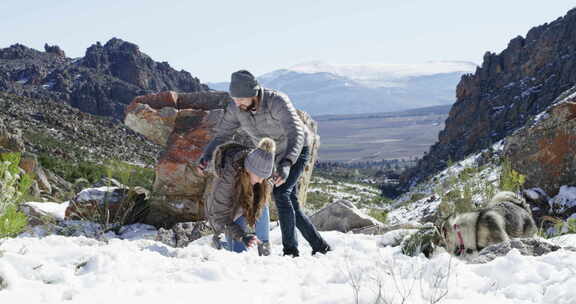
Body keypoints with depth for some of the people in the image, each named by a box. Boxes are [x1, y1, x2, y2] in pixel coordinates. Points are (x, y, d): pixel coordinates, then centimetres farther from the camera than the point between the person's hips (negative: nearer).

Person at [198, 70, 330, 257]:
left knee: (280, 193, -25)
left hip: (297, 150, -7)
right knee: (291, 206, 6)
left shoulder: (278, 101, -37)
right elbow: (221, 136, -13)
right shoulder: (235, 108, -19)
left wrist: (286, 165, -62)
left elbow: (296, 135, -45)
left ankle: (290, 250, -21)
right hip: (278, 156, 7)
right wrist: (205, 157, -33)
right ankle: (319, 246, 19)